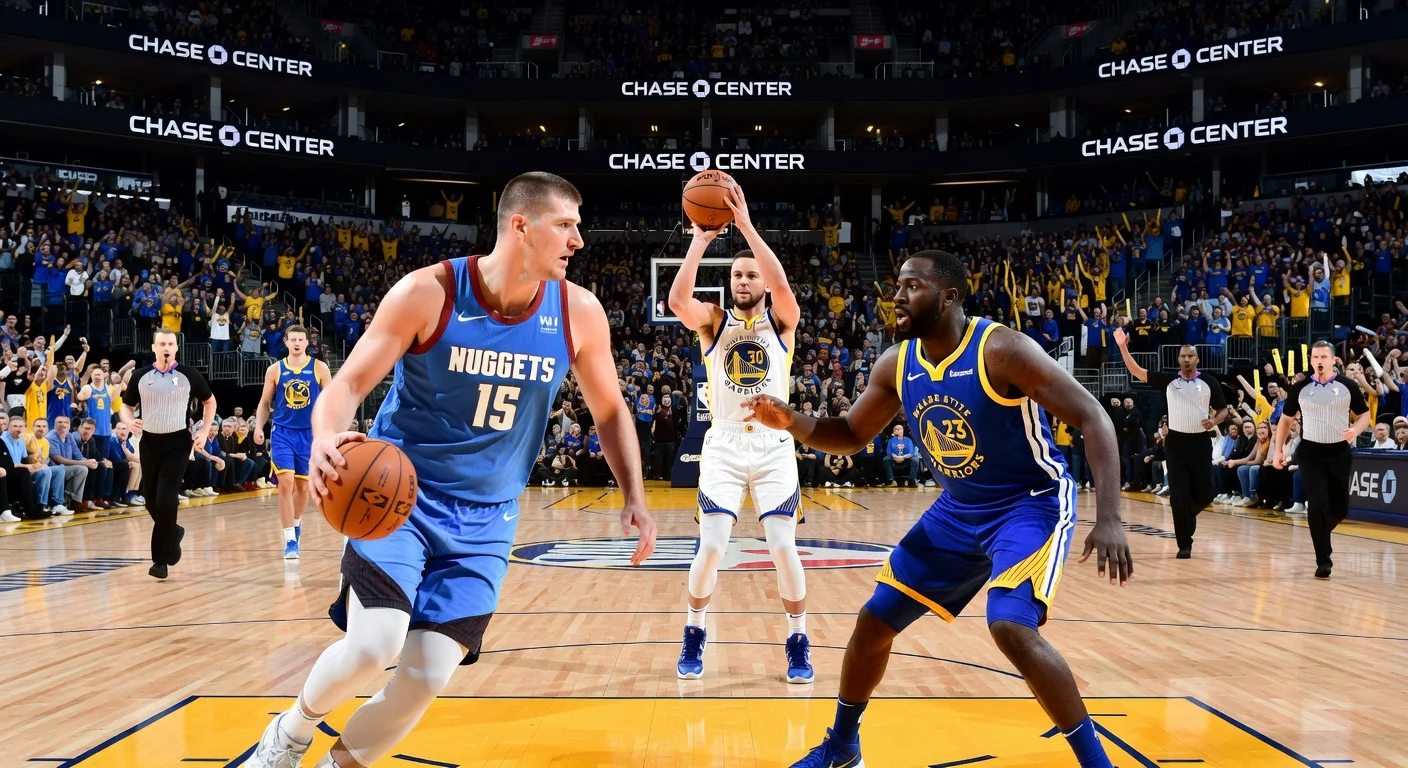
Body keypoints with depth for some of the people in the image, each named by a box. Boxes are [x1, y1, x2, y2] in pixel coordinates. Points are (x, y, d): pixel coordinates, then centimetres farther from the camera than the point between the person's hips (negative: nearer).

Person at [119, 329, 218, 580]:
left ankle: (161, 558, 0)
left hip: (178, 442, -3)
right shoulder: (140, 376, 2)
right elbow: (126, 405, 12)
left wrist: (204, 431, -1)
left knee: (166, 500, -13)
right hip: (149, 442, 3)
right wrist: (129, 421, -10)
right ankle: (173, 532, 39)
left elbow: (209, 401, 10)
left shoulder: (189, 375, -3)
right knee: (151, 500, 9)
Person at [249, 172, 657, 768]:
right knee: (373, 646, -20)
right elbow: (348, 385, -12)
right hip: (398, 494, -3)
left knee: (428, 675, -5)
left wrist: (633, 497, -2)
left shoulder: (579, 313, -6)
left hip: (485, 519, 3)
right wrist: (326, 441, -34)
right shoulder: (428, 292, -15)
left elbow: (609, 411, 8)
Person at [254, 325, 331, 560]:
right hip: (282, 433, -1)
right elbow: (264, 402, 9)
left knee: (303, 486, 11)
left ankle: (296, 523, 39)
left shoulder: (319, 368, -1)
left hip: (309, 434, 1)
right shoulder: (275, 370, 2)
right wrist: (258, 427, -5)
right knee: (286, 483, -13)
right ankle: (290, 540, -11)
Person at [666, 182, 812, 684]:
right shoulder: (713, 321, 4)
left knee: (783, 547, -7)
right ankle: (694, 636, 16)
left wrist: (746, 225, -24)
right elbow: (677, 300, -18)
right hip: (724, 446, 1)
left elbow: (782, 286, -22)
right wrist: (700, 240, -21)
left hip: (775, 447, 0)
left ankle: (798, 643, 13)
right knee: (711, 547, -7)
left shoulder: (781, 321, 1)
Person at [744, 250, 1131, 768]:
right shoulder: (896, 364, -5)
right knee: (874, 621, 7)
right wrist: (792, 423, -14)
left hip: (1031, 502, -7)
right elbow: (852, 436, 7)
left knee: (1011, 628, -28)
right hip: (959, 509, 7)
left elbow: (1092, 418, -23)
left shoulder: (1001, 349, -24)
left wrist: (1108, 519, -33)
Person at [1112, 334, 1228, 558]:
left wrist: (1215, 421, -13)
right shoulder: (1169, 380, 0)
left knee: (1204, 495, 1)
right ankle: (1185, 545, 6)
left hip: (1201, 442, 0)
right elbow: (1137, 371, -6)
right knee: (1179, 496, -4)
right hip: (1176, 441, 0)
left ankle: (1188, 515, 36)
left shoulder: (1209, 382, 0)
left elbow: (1223, 409, 9)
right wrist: (1123, 347, -17)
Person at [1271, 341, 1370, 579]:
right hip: (1310, 453, -1)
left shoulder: (1348, 387, -2)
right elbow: (1286, 419, 10)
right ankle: (1323, 561, -3)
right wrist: (1278, 450, 5)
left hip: (1339, 453, 1)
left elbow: (1365, 415, 6)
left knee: (1340, 509, 7)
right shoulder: (1299, 388, 0)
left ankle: (1320, 534, 41)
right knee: (1317, 506, -12)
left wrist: (1355, 430, -17)